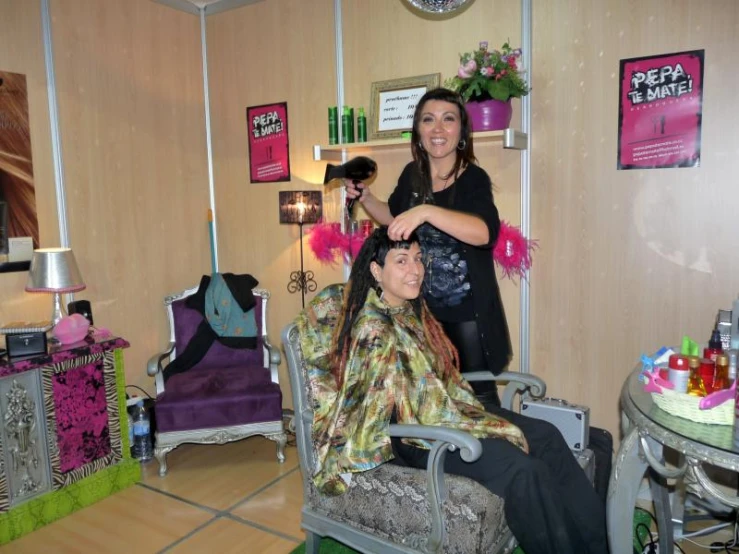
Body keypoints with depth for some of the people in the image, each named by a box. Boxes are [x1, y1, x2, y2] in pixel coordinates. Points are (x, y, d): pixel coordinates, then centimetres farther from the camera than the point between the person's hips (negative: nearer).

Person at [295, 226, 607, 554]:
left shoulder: (412, 310, 4)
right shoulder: (374, 329, -23)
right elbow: (428, 411, -23)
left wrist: (479, 412, 4)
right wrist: (499, 428, -16)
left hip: (440, 411, 9)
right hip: (404, 435, -8)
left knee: (546, 437, -2)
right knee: (523, 469, -22)